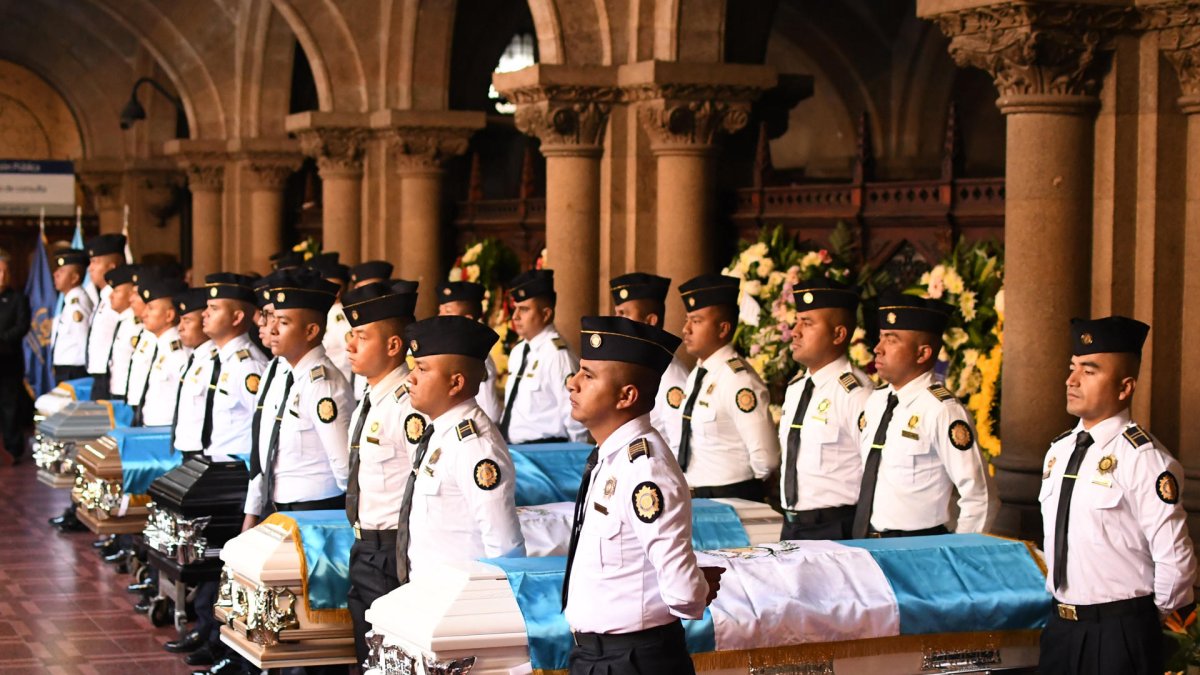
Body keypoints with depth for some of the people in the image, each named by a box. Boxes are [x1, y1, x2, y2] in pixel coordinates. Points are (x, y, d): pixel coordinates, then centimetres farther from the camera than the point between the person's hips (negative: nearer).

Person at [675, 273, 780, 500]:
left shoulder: (739, 381, -19)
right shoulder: (696, 376, 9)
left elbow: (765, 459, -23)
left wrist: (745, 487, -6)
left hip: (732, 500, -8)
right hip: (696, 498, 8)